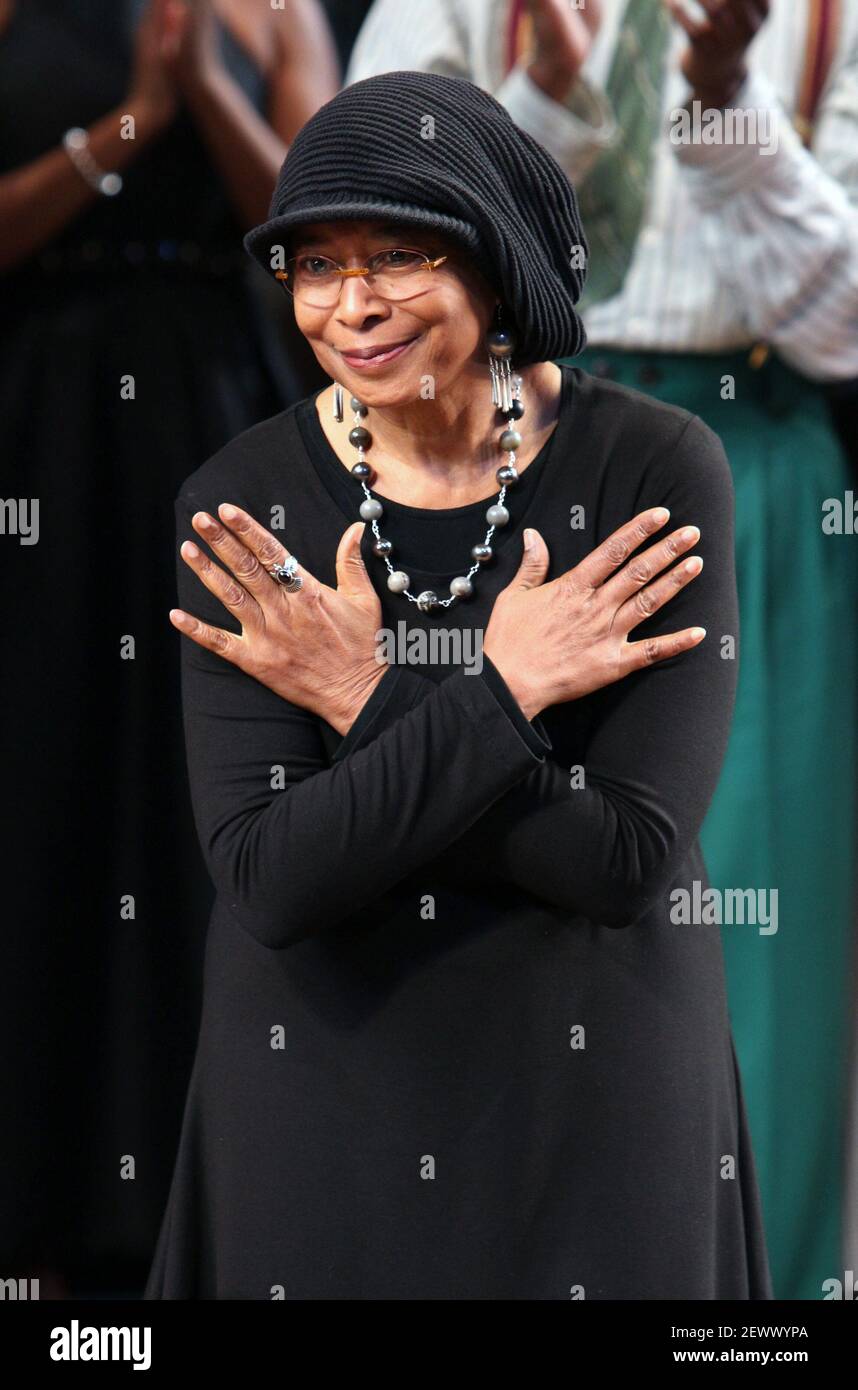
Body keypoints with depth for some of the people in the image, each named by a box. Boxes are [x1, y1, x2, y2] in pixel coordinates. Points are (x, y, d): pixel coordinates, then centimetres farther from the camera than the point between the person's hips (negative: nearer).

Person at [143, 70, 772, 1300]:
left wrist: (366, 705, -18)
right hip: (323, 1091, 1)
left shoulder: (657, 469, -12)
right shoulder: (238, 505, -8)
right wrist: (502, 692, -20)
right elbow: (267, 876, -16)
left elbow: (628, 854, -19)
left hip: (593, 1089, -1)